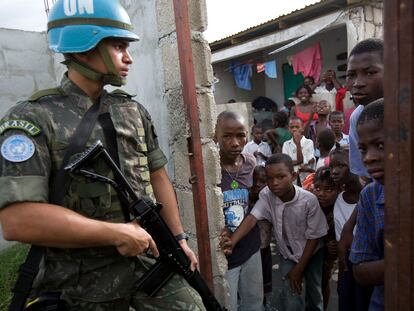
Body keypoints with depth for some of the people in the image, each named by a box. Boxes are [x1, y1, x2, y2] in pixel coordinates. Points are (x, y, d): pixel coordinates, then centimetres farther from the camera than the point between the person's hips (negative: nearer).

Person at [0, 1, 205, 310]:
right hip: (85, 283, -4)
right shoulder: (31, 119, -11)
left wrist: (179, 238, 8)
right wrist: (117, 233, -18)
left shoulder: (134, 110, 5)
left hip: (150, 256, 5)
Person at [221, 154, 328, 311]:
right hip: (287, 255, 1)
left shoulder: (309, 200, -28)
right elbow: (252, 218, -34)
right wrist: (232, 241, -51)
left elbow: (314, 237, -18)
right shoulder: (266, 195, -22)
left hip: (311, 253, -1)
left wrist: (299, 269, -14)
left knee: (315, 296, 15)